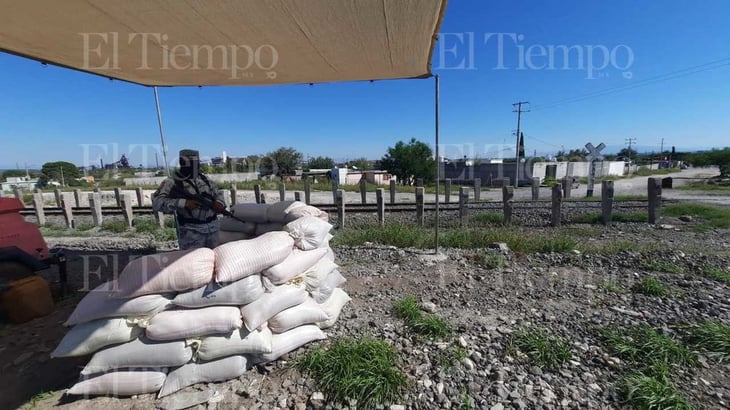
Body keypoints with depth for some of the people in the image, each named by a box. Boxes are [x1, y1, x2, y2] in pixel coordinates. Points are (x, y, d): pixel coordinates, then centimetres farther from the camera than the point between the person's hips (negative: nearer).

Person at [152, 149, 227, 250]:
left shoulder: (203, 178, 12)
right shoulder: (173, 182, -4)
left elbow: (217, 193, 20)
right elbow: (157, 202, -13)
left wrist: (219, 202, -3)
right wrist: (183, 203, -23)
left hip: (212, 227, 5)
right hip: (191, 230, -5)